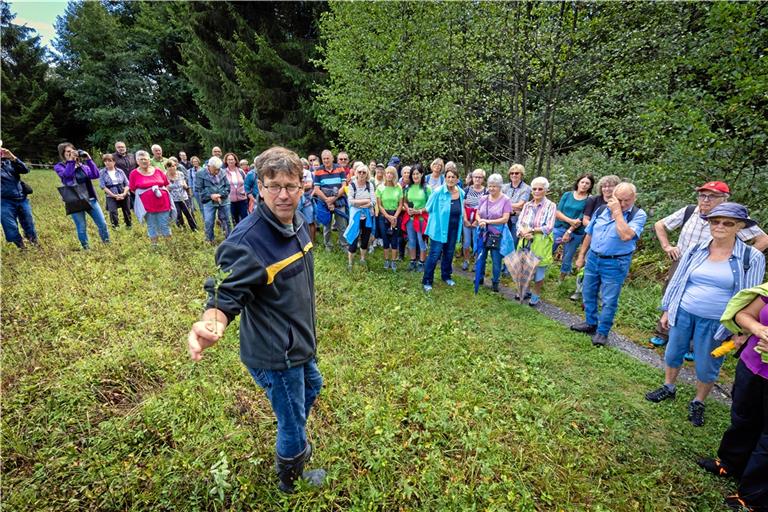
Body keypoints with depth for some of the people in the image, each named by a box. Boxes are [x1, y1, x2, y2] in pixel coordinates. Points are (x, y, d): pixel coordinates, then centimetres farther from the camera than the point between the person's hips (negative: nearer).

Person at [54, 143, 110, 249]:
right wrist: (71, 160, -18)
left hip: (90, 198, 3)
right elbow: (67, 174, -20)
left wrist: (88, 160, -10)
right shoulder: (59, 166, 2)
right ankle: (86, 248, 16)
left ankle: (107, 244, 21)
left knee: (102, 224, 4)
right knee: (81, 228, 1)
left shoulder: (83, 165, 11)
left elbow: (95, 175, -5)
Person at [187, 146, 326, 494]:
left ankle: (293, 442, 63)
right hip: (274, 355, -9)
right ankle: (290, 480, 46)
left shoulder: (297, 224, -3)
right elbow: (227, 296, -27)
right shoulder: (245, 241, -29)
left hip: (299, 341, 9)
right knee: (292, 425, 12)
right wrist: (212, 322, -49)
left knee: (312, 387, 33)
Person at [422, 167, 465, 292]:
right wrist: (438, 218, 6)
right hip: (439, 228, -5)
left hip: (453, 230, 5)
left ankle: (446, 276, 36)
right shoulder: (438, 192, -16)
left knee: (449, 254, 17)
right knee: (434, 254, -3)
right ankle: (427, 281, 8)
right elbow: (429, 208, -3)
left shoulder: (461, 193, -1)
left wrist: (456, 221, 14)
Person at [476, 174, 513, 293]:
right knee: (480, 257, 14)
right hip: (483, 234, 4)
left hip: (497, 235, -4)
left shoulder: (505, 200, -9)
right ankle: (479, 278, 33)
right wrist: (480, 221, -15)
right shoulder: (483, 199, 4)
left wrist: (487, 221, -17)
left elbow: (505, 219, -14)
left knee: (496, 260, 7)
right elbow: (477, 214, 8)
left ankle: (495, 282, 25)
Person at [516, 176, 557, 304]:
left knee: (539, 272, 6)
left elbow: (548, 228, -14)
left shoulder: (550, 206, -7)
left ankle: (536, 296, 26)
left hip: (541, 245, -4)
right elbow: (519, 223, 1)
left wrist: (531, 230, -15)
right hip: (526, 243, 4)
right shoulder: (527, 205, 7)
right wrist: (523, 232, -19)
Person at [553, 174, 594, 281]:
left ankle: (561, 280, 25)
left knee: (567, 260, 9)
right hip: (559, 228, 2)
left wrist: (569, 232, -16)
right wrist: (570, 221, -18)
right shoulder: (567, 195, 3)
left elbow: (582, 219, -11)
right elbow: (557, 212, -3)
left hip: (575, 234, -2)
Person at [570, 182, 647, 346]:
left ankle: (602, 332, 20)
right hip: (593, 259, 5)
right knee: (588, 294, 16)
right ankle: (591, 323, 34)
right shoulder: (601, 210, 2)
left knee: (609, 300, 4)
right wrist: (581, 255, 10)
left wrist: (617, 212, -22)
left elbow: (626, 236, -29)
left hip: (615, 264, -5)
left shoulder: (638, 215, -11)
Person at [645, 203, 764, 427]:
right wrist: (667, 310, 9)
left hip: (715, 323, -2)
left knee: (706, 368, 10)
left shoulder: (752, 257, -8)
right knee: (672, 354, 16)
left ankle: (698, 403, 35)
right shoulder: (695, 250, -1)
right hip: (682, 314, 2)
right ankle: (668, 388, 40)